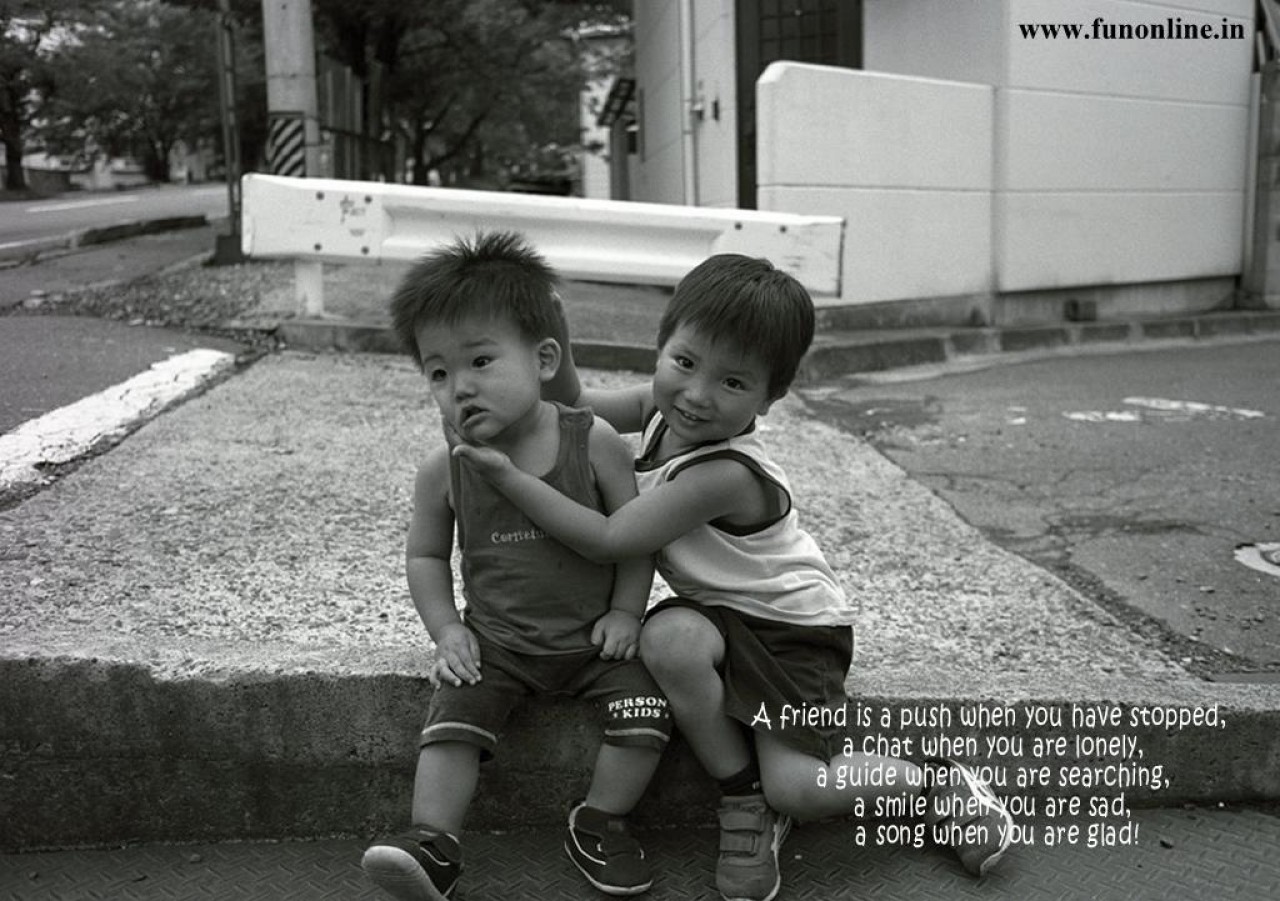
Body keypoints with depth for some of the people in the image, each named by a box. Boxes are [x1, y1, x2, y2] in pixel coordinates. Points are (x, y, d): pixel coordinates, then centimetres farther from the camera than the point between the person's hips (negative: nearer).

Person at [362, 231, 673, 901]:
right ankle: (432, 844, -6)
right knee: (452, 719, -18)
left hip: (592, 638, -1)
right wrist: (446, 629, -4)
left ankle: (599, 824, 8)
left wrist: (626, 612, -9)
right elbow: (425, 555, 7)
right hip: (495, 641, 1)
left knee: (645, 714, -15)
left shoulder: (594, 443, -13)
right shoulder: (443, 472, -7)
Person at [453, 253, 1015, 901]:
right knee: (669, 637, -29)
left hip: (793, 627, -7)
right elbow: (579, 405, 9)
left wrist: (506, 475, -33)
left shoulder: (724, 476, -33)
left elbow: (607, 540, -32)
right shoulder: (662, 405, -9)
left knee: (798, 788, -15)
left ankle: (934, 778, 15)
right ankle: (747, 799, -6)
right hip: (722, 616, 7)